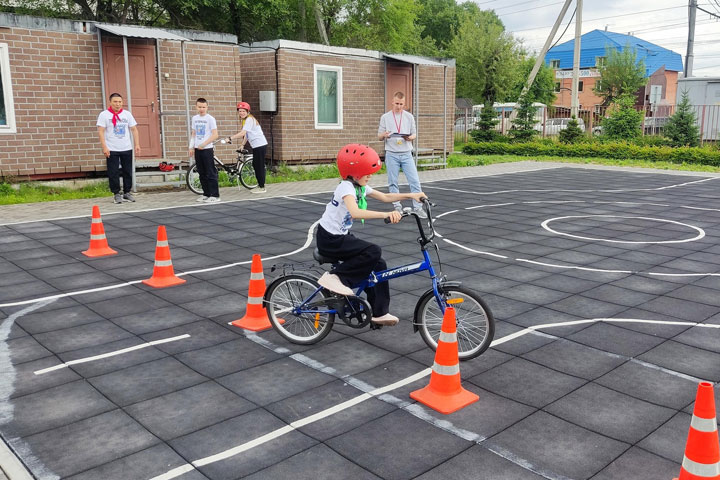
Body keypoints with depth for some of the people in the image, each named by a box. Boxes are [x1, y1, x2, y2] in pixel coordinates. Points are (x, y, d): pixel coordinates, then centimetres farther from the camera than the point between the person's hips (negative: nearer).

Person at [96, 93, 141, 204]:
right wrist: (104, 147, -14)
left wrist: (137, 144, 0)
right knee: (113, 173, -1)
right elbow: (101, 131, -6)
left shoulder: (127, 114, 10)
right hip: (111, 150, -3)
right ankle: (116, 194, 8)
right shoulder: (104, 115, -1)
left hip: (127, 149, 3)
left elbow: (134, 129, 10)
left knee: (128, 171, 5)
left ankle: (127, 192, 16)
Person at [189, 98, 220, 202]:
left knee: (211, 173, -5)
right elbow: (194, 134, 18)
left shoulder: (210, 119, -7)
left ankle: (215, 195, -1)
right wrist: (191, 147, 9)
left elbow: (215, 135, -12)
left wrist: (204, 144, -17)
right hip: (197, 150, 6)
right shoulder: (194, 118, 12)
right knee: (202, 173, 11)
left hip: (207, 149, -6)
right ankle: (206, 194, 19)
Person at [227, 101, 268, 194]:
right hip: (256, 145, 10)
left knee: (260, 166, -5)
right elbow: (246, 134, 17)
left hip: (260, 145, -10)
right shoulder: (244, 120, 16)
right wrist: (242, 144, 9)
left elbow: (243, 133, -26)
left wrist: (230, 138, -29)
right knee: (255, 165, 14)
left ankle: (262, 187, 0)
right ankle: (259, 185, 22)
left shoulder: (249, 119, -15)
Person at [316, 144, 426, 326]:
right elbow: (355, 212, -41)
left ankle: (380, 313, 10)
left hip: (341, 236, 9)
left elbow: (385, 197, 11)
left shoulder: (360, 186, 5)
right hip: (329, 239, -9)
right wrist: (386, 214, -50)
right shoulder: (346, 187, -22)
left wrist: (411, 195, 0)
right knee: (373, 252, -23)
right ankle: (335, 277, -13)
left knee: (378, 264, 2)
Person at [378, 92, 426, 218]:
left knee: (415, 181, -6)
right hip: (391, 154, 0)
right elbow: (379, 136, 7)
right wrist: (384, 135, -17)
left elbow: (414, 134, 11)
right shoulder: (385, 117, 4)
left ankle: (417, 207, -1)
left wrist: (410, 137, -12)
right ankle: (397, 207, 16)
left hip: (406, 154, 1)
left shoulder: (409, 117, 7)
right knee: (393, 183, 4)